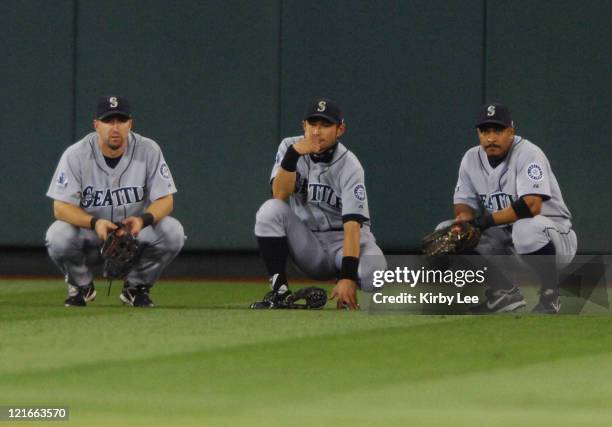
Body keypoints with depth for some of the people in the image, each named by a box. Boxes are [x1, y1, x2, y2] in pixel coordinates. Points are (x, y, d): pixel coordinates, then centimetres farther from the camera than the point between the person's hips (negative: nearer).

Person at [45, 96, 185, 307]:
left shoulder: (148, 150, -11)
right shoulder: (76, 155, -15)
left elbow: (165, 200, -12)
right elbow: (60, 207, -18)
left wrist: (144, 219, -35)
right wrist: (94, 223, -37)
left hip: (136, 231, 1)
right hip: (88, 232, -1)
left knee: (173, 232, -26)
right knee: (58, 236, -32)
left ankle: (136, 287, 1)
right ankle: (81, 286, 2)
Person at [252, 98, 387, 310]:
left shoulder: (349, 165, -17)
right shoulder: (290, 147, -5)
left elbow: (352, 225, -27)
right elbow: (279, 196, -17)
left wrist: (348, 277, -37)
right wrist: (292, 155, -32)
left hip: (342, 241, -3)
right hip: (307, 241, 3)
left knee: (373, 274, -35)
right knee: (271, 210, -25)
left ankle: (346, 291, 4)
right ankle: (280, 291, -18)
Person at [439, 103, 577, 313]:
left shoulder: (528, 153, -18)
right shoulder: (471, 159, 3)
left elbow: (531, 206, -31)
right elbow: (463, 203, 7)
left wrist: (485, 221, -29)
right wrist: (464, 218, -19)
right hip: (502, 240, 7)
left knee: (527, 227, -41)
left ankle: (549, 297, -18)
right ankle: (504, 294, -1)